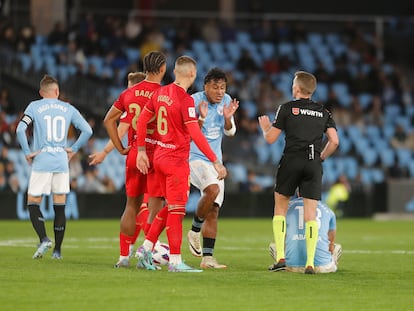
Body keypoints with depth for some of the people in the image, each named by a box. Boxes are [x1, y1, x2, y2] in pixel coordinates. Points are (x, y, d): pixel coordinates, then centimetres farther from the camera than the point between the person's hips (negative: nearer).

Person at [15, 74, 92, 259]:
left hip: (41, 162, -3)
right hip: (62, 163, 3)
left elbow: (20, 129, -11)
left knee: (33, 204, 4)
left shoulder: (34, 106, 1)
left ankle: (44, 239, -17)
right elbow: (87, 130, 7)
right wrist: (74, 149, 14)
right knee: (60, 207, 8)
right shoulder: (68, 109, 9)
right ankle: (57, 250, 9)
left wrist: (27, 152, -4)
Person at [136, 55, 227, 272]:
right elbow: (195, 135, -23)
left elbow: (142, 120, 11)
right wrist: (215, 161, -20)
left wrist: (141, 150, 18)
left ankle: (147, 247, 17)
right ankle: (175, 261, 0)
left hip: (159, 156, 8)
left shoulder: (160, 93, 6)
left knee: (170, 207, 19)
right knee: (176, 210, -3)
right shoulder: (185, 100, -18)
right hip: (176, 160, -8)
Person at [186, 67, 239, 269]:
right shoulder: (194, 101, -14)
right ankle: (194, 230, -10)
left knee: (213, 211, 3)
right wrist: (201, 117, -30)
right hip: (194, 158, -6)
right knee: (212, 189, -32)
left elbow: (229, 132, 10)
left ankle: (207, 258, 6)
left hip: (215, 160, 6)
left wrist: (227, 117, -9)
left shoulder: (226, 101, 3)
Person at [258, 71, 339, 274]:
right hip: (313, 165, 2)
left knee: (280, 207, 13)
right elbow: (334, 141, 4)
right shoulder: (323, 112, 11)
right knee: (310, 214, 1)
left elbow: (270, 138, 2)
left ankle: (280, 257, 3)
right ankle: (310, 263, -8)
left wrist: (265, 127, 24)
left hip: (292, 160, -2)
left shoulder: (287, 108, 2)